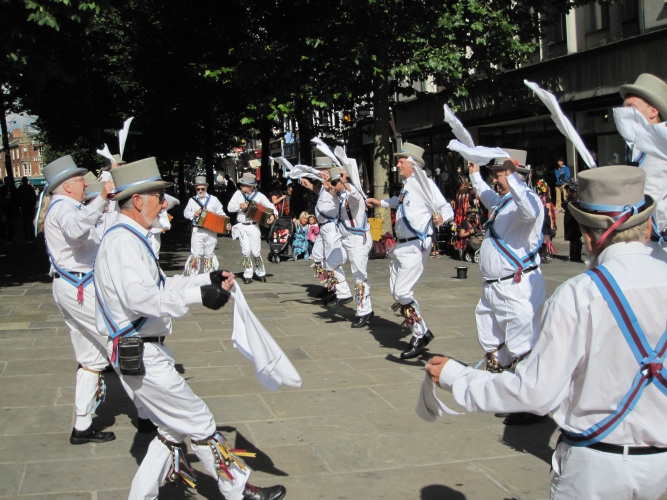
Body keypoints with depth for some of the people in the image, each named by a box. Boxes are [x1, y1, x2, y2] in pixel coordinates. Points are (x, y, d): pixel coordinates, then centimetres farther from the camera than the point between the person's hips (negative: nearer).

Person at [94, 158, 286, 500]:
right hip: (141, 356, -10)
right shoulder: (122, 241, -19)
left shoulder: (131, 239, 14)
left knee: (174, 428, 18)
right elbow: (139, 296, -34)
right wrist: (198, 296, -34)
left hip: (147, 350, 10)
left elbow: (160, 286, 22)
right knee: (199, 424, 1)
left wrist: (207, 279, 15)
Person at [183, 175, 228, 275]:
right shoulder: (192, 200, 8)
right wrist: (194, 214, -7)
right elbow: (185, 213, 13)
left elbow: (221, 214, 8)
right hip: (197, 231, -1)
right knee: (195, 254, -8)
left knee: (209, 254, 8)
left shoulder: (213, 199, 7)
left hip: (211, 231, 1)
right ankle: (192, 275, -2)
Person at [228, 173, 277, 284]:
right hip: (241, 227, 2)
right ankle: (247, 276, 8)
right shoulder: (238, 193, 3)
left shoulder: (259, 196, -4)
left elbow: (271, 206, -3)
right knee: (246, 251, 0)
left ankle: (261, 273, 17)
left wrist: (273, 215, -22)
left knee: (256, 252, 0)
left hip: (253, 227, -2)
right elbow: (229, 207, 4)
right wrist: (240, 206, -13)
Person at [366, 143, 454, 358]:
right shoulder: (407, 185, 12)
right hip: (401, 245, 10)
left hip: (416, 245, -10)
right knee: (396, 291, 12)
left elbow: (447, 208, -19)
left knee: (402, 292, -12)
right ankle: (422, 331, 25)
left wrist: (441, 217, -39)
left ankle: (419, 335, 5)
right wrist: (381, 203, 38)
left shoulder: (424, 183, -15)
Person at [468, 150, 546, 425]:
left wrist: (510, 178, -43)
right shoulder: (502, 202, 16)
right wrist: (475, 175, 52)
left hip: (518, 288, -11)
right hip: (493, 287, 11)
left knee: (521, 351, -10)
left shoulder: (526, 198, -14)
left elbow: (531, 211, -40)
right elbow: (487, 196, 42)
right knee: (492, 347, 20)